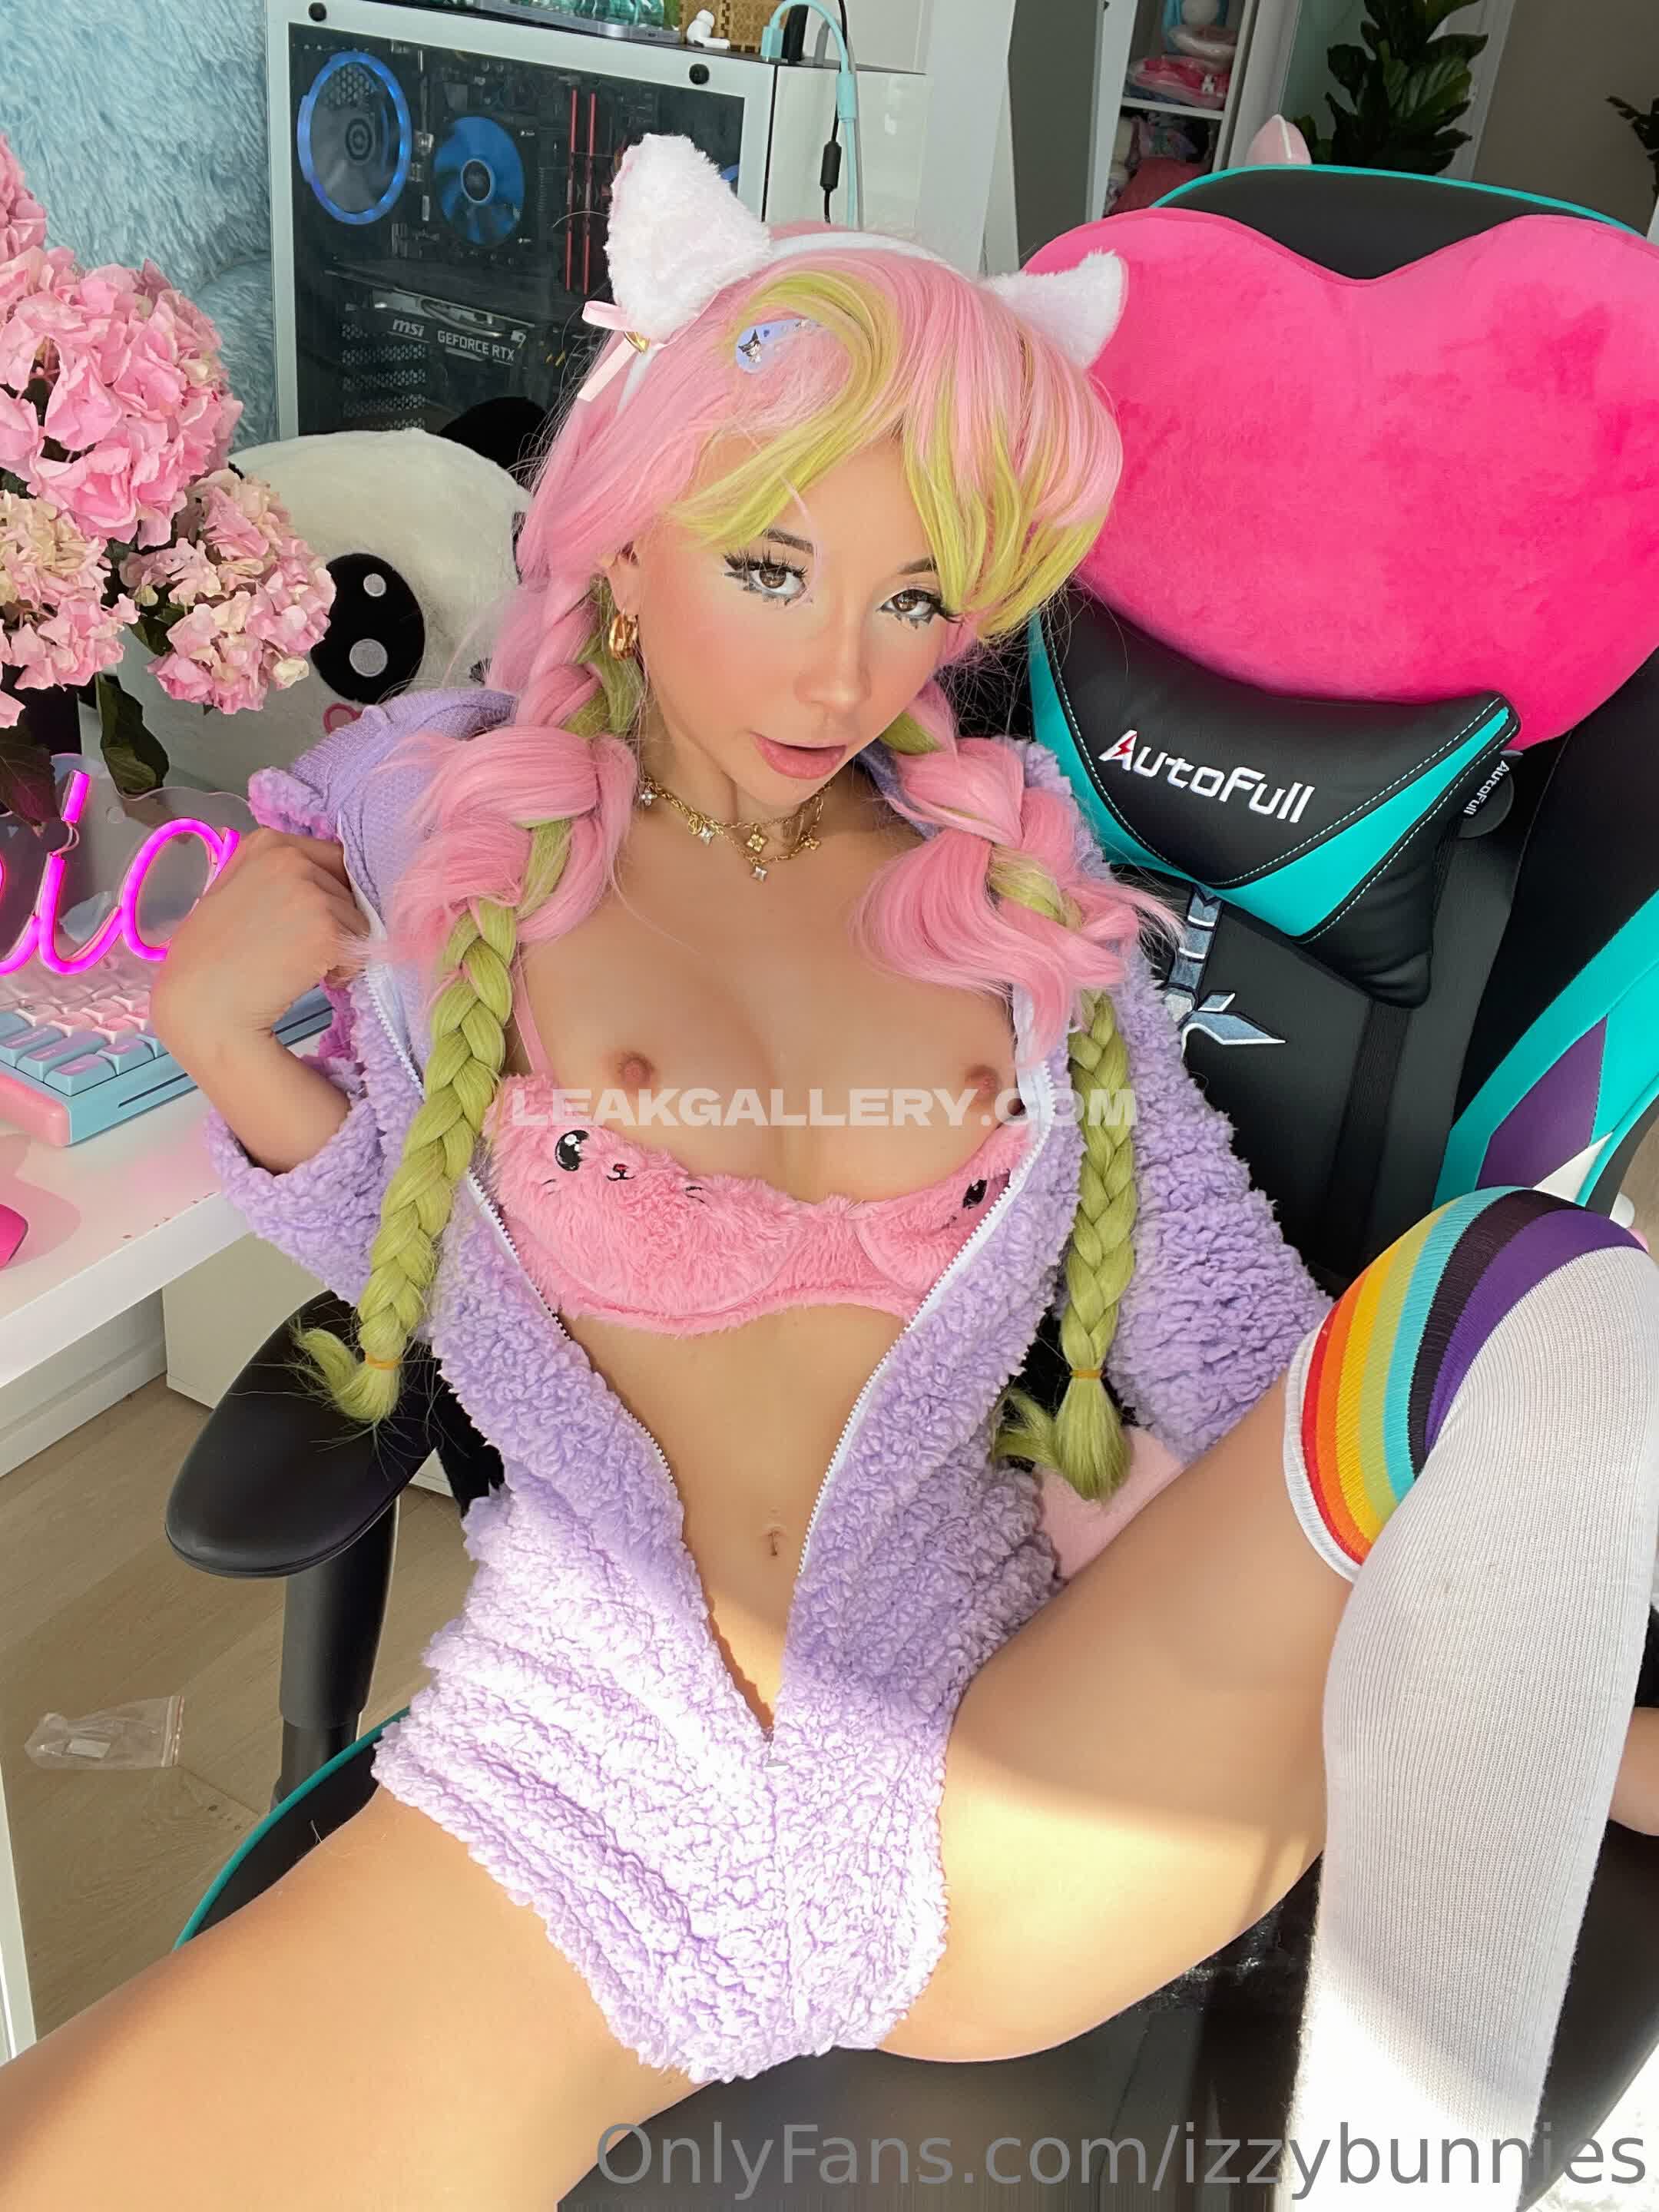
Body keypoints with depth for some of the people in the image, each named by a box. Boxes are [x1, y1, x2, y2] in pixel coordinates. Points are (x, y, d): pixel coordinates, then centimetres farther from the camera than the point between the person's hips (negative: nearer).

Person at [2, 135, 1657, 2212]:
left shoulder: (1019, 889, 4)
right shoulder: (436, 830, 3)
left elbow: (1228, 1326, 4)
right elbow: (417, 1263, 8)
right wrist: (225, 1040, -7)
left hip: (1000, 1787, 2)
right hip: (579, 1793, 0)